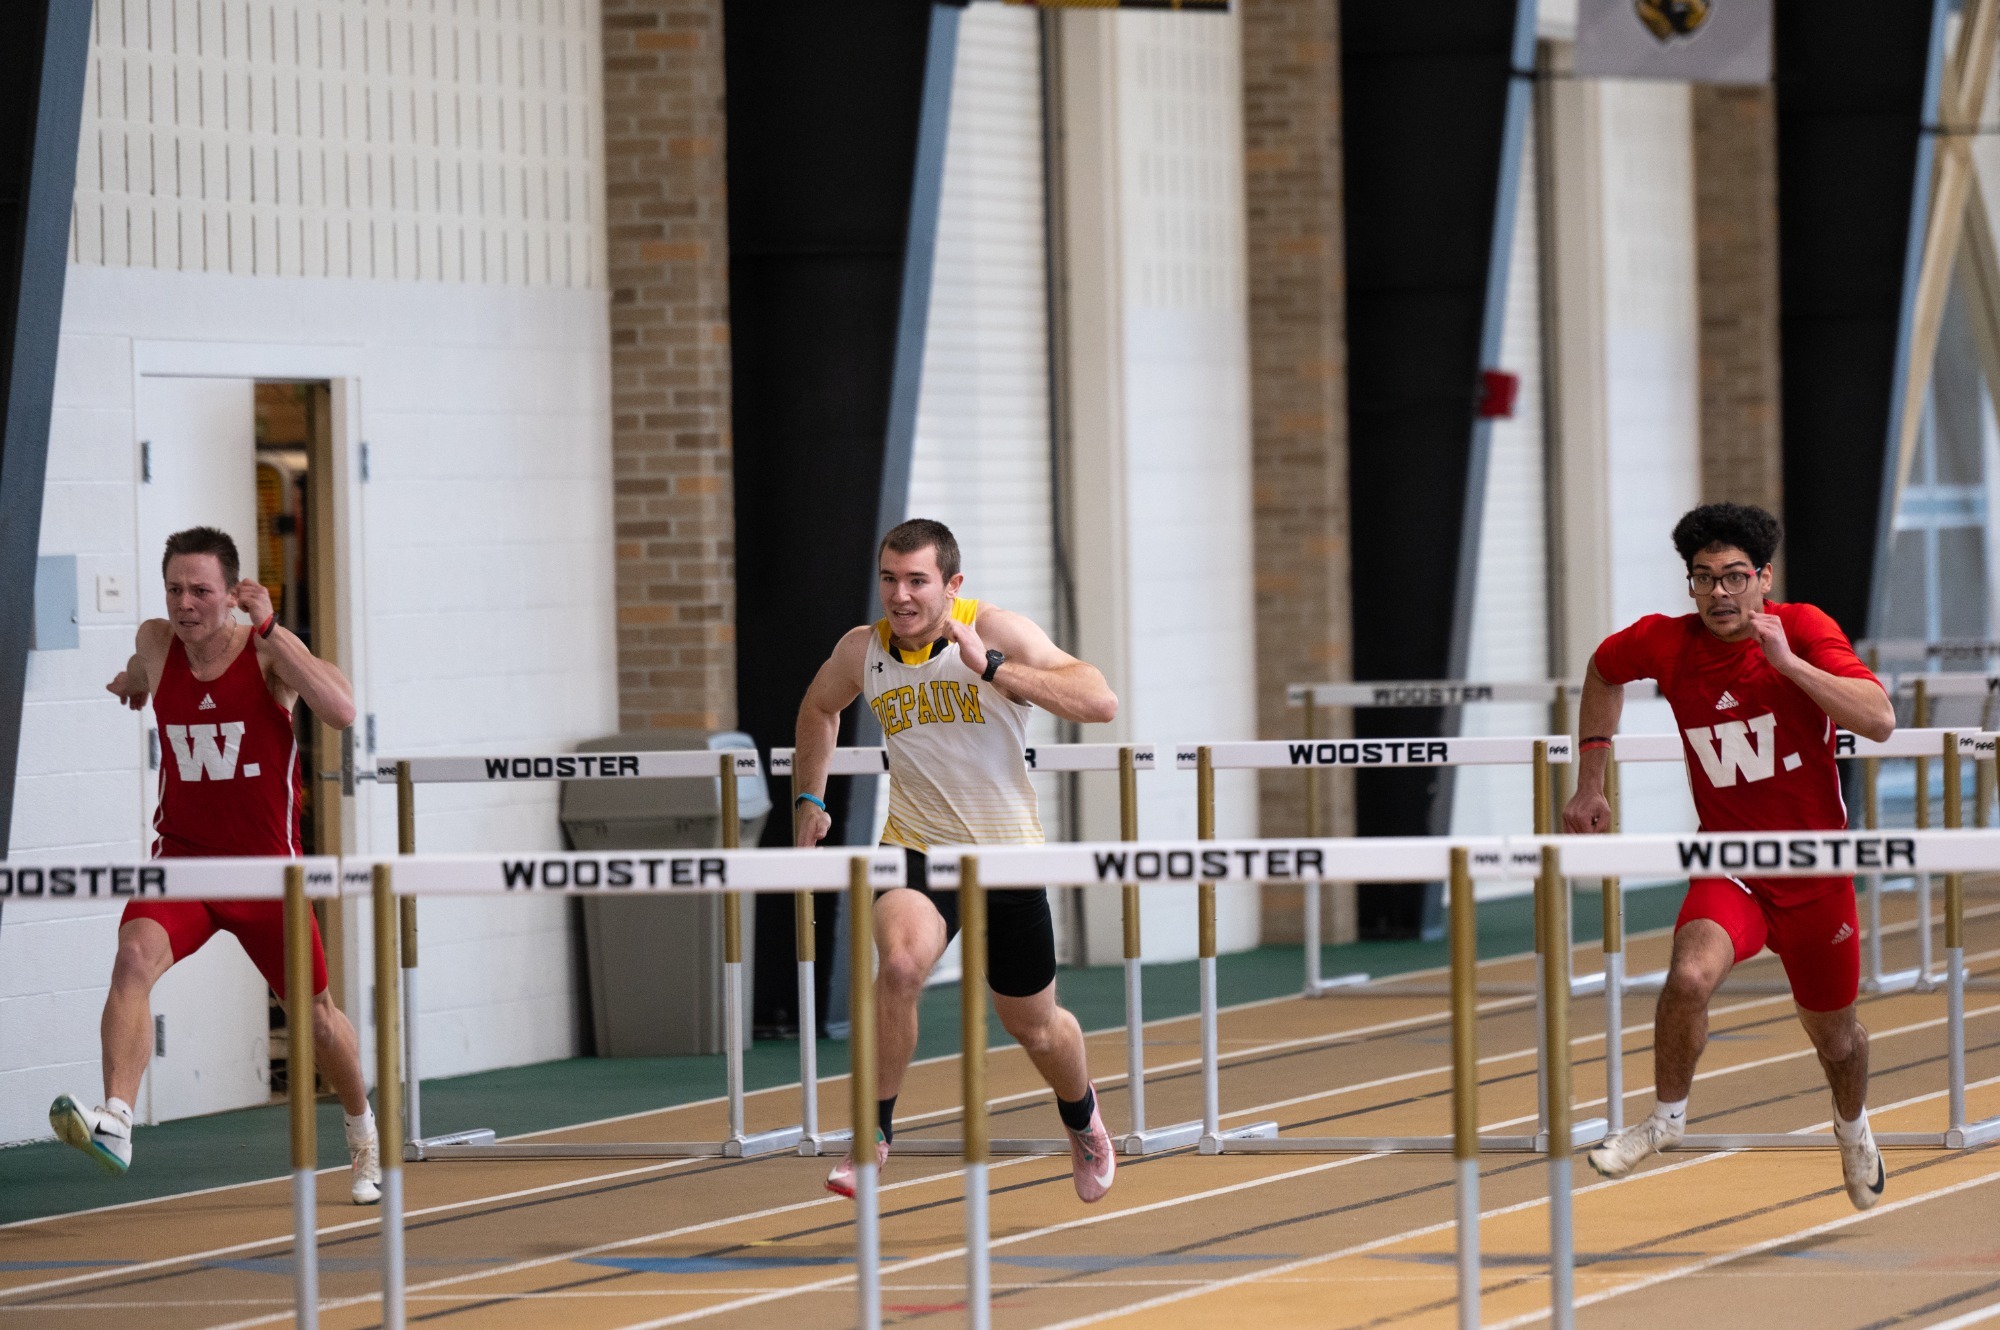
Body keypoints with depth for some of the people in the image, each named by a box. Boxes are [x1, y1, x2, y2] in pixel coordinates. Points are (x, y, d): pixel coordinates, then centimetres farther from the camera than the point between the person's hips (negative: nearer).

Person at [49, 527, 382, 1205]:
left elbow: (341, 710, -34)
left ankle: (364, 1135, 40)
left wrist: (269, 628, -33)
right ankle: (115, 1121, -42)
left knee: (316, 1016, 13)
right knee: (134, 957, -30)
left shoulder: (268, 651, -13)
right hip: (181, 856, 2)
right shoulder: (155, 642, -2)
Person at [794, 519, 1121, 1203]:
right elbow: (819, 708, 20)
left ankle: (1081, 1115, 48)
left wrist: (989, 665, -33)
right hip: (916, 848, 1)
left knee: (1033, 1026, 14)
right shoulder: (863, 649, -5)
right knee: (899, 965, -31)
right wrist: (809, 798, 14)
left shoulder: (998, 632, -16)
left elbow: (1100, 702, -27)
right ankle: (873, 1135, -17)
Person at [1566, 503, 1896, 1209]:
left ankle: (1853, 1131, 49)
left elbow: (1880, 720, -27)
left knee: (1833, 1032, 16)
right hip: (1730, 868, 0)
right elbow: (1604, 669, 15)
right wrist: (1589, 783, 13)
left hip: (1817, 871, 0)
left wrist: (1787, 662, -34)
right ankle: (1667, 1115, -5)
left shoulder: (1804, 628, -16)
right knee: (1691, 976, -30)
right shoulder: (1663, 642, -9)